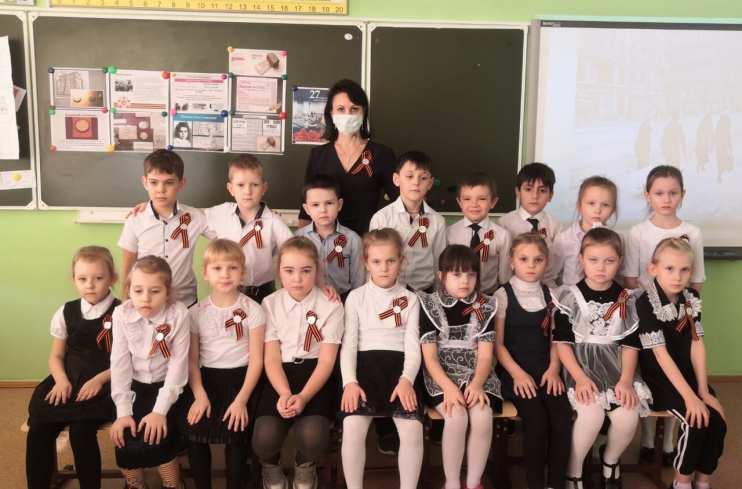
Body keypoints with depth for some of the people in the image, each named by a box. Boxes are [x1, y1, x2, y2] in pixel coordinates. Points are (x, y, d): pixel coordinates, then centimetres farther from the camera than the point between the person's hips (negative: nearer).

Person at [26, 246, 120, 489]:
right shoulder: (66, 312, 8)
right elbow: (56, 355, 13)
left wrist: (100, 379, -17)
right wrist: (61, 380, -6)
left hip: (106, 382, -4)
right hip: (70, 380, 4)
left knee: (81, 429, -27)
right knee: (38, 428, -17)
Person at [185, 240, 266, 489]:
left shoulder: (252, 310, -2)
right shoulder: (196, 312, 5)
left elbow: (256, 360, -4)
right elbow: (192, 360, 5)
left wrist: (242, 399, -14)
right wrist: (199, 394, -10)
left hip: (240, 377, -2)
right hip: (207, 378, 2)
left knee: (235, 430, -21)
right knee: (194, 431, -17)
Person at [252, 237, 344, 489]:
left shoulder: (331, 306, -3)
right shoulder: (270, 304, 2)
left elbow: (327, 360, -7)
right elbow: (272, 358, -3)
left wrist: (303, 397, -23)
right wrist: (285, 394, -22)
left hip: (315, 374, -1)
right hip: (280, 376, 1)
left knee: (313, 436, -28)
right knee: (264, 438, -25)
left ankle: (305, 466, 12)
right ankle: (271, 467, 14)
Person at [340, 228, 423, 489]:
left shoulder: (410, 299, 13)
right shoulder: (356, 297, 11)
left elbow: (413, 345, 3)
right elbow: (349, 343, 4)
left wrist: (406, 380, -15)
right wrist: (350, 381, -13)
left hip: (399, 366, 0)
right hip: (365, 365, 0)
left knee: (413, 428, -24)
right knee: (352, 425, -26)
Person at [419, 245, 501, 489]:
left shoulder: (486, 306, 5)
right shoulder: (429, 305, -1)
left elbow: (485, 355, -1)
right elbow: (430, 356, -7)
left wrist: (476, 384, -20)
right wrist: (449, 386, -22)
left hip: (477, 376, 2)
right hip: (441, 377, -2)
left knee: (483, 417, -28)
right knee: (456, 417, -30)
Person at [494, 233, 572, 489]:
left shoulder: (550, 295, 11)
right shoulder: (502, 295, -1)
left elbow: (555, 338, 11)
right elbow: (498, 343, -3)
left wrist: (554, 369, -5)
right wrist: (517, 373, -14)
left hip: (545, 369, 3)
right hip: (514, 370, -3)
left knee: (563, 418, -20)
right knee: (536, 419, -24)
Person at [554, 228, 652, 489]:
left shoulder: (626, 299, 5)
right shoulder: (570, 296, -4)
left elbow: (630, 345, 6)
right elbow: (562, 343, -5)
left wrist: (626, 380, -9)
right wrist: (580, 377, -16)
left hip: (615, 365, 3)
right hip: (580, 364, -3)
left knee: (629, 417, -20)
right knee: (592, 414, -27)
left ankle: (610, 460, 14)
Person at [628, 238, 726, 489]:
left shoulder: (692, 298, 1)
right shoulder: (646, 304, -19)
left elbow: (697, 345, -1)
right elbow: (661, 355, -21)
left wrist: (703, 390, -8)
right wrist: (690, 397, -24)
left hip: (687, 373, 6)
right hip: (657, 377, -6)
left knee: (717, 421, -10)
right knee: (696, 421, -21)